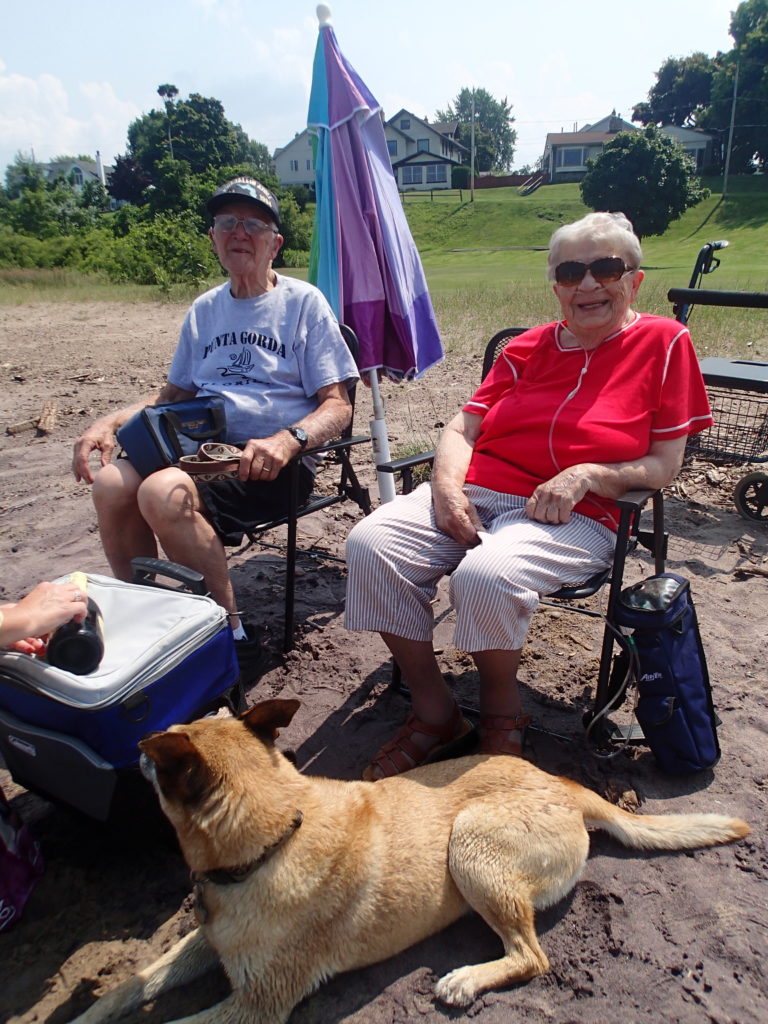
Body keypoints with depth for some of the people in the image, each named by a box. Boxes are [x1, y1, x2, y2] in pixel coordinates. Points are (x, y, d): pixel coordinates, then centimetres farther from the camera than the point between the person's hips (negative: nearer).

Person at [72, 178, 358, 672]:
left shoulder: (303, 302, 4)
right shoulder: (205, 309, 20)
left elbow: (338, 407, -4)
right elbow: (173, 394, 25)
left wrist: (286, 440, -25)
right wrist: (110, 422, 6)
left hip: (272, 462, -5)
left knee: (162, 493, -31)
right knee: (111, 482, -22)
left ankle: (232, 630, -15)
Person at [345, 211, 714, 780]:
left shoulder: (663, 342, 6)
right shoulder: (529, 348, 17)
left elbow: (665, 465, 2)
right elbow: (463, 428, 14)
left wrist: (586, 474, -15)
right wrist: (447, 485, -7)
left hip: (574, 517, -4)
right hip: (475, 495, 5)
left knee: (485, 576, -36)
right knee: (370, 545, -21)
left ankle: (501, 714, -3)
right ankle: (434, 713, -6)